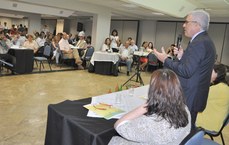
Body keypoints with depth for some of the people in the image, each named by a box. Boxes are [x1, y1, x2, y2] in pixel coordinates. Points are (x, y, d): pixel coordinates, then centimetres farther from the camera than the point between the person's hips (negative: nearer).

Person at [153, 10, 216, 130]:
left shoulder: (198, 43, -19)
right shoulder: (205, 40, 13)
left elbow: (186, 71, -24)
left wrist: (165, 60, -15)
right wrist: (182, 56, 3)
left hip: (188, 97, -10)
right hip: (194, 96, 10)